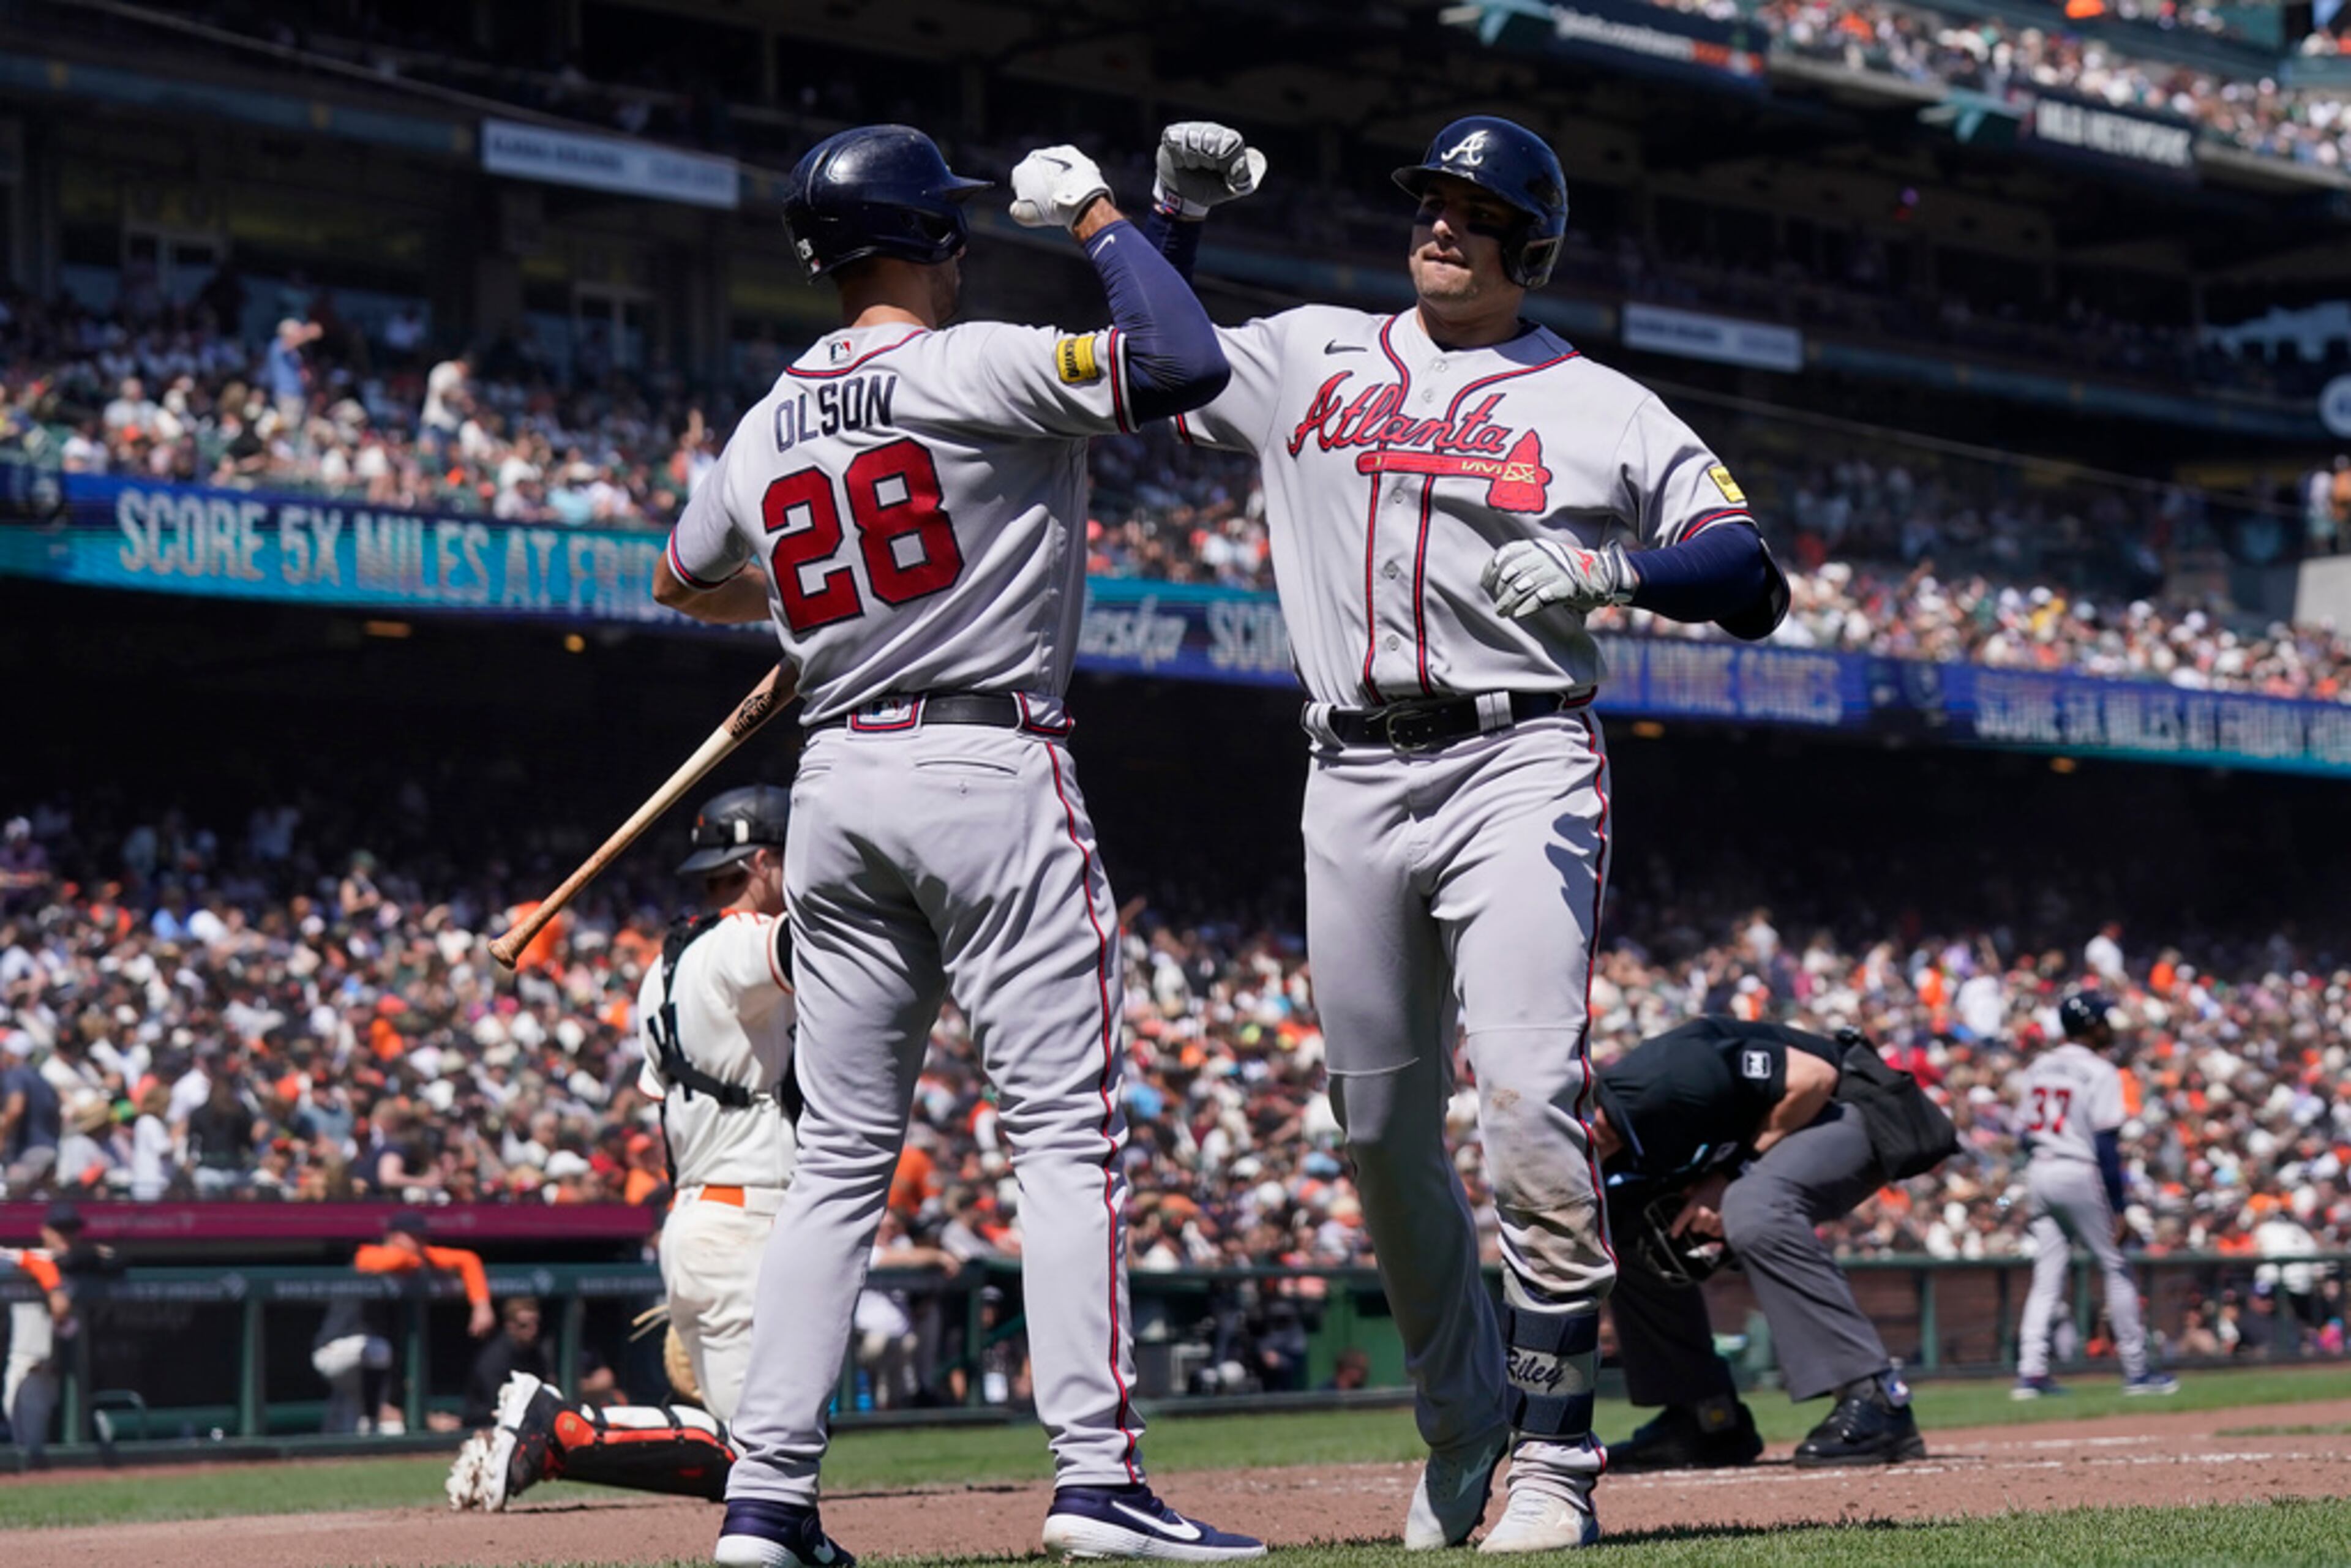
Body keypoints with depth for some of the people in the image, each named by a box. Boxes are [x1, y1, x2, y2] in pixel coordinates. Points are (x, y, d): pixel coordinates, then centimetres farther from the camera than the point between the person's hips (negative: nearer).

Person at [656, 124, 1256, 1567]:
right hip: (991, 767, -6)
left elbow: (685, 584, 30)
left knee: (841, 1155, 9)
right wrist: (1095, 214, -5)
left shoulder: (764, 432, 12)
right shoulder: (979, 371, -8)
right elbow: (1186, 366, -19)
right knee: (1068, 1129, -6)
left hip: (837, 783, 6)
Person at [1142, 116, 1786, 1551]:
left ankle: (1555, 1460, -14)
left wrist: (1611, 571, -17)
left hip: (1520, 766, -4)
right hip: (1356, 776, 4)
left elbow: (1754, 580, 1)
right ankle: (1462, 1429, 23)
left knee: (1533, 1105, -18)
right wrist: (1176, 218, 15)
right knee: (1384, 1127, 7)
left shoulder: (1604, 410, 7)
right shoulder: (1310, 358, 16)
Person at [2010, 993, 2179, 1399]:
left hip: (2038, 1172, 6)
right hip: (2079, 1174, -6)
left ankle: (2031, 1371, -1)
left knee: (2047, 1277, 8)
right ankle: (2136, 1370, 7)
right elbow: (2106, 1146, -14)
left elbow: (2024, 1134, 12)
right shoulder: (2099, 1072, -9)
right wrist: (2117, 1209, -13)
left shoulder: (2036, 1069, 11)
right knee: (2116, 1270, 4)